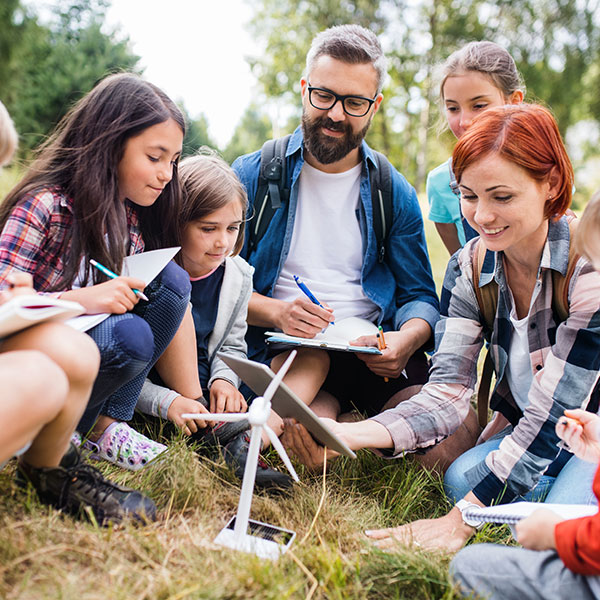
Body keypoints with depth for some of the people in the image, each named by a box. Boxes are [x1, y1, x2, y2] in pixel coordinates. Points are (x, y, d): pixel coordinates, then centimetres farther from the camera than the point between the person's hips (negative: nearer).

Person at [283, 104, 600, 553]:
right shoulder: (469, 268, -9)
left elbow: (552, 416, -28)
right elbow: (449, 391, -17)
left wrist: (460, 521, -31)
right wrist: (346, 434, -33)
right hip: (529, 433, 5)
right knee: (461, 478, -23)